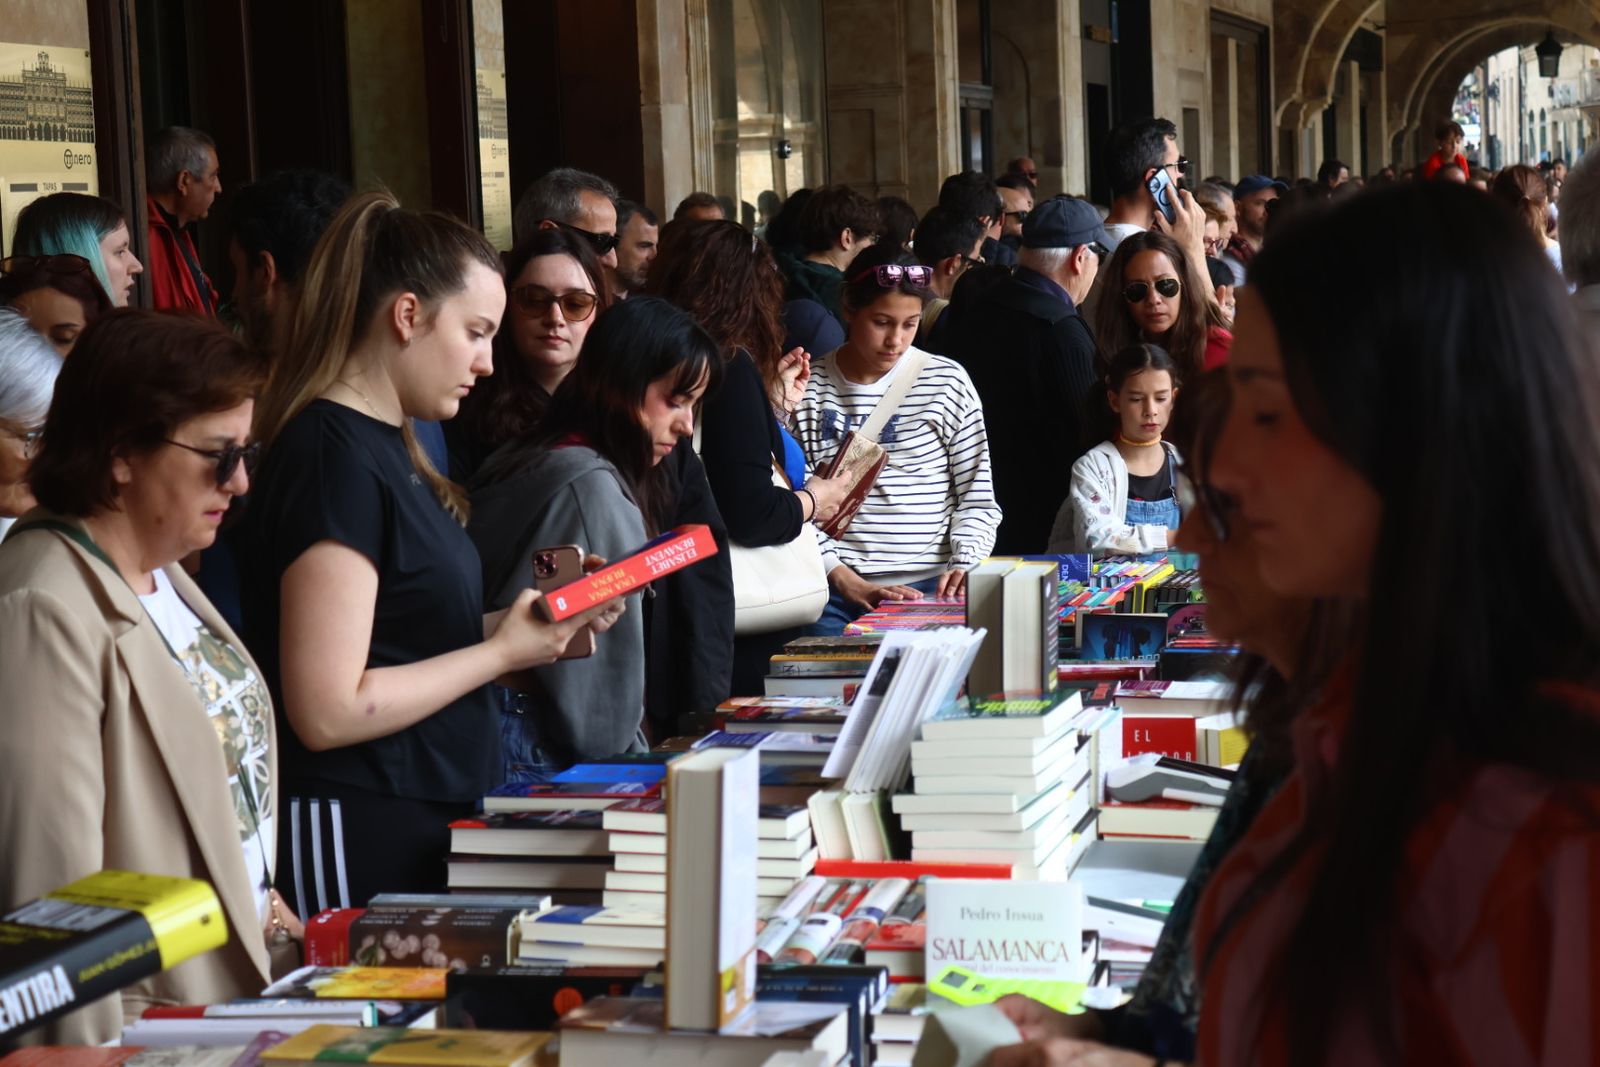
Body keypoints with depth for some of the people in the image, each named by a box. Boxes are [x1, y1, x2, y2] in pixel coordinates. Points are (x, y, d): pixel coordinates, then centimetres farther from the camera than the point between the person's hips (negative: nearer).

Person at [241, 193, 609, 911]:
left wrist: (525, 621, 2)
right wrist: (502, 652, -14)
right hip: (366, 844, -9)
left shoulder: (386, 444, 13)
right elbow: (328, 711, -21)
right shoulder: (334, 460, -17)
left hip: (431, 821, 9)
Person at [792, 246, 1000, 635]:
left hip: (930, 588, 1)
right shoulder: (809, 389, 4)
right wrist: (850, 584, -10)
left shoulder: (947, 382, 5)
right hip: (832, 591, 0)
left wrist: (963, 566, -9)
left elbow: (977, 498, 9)